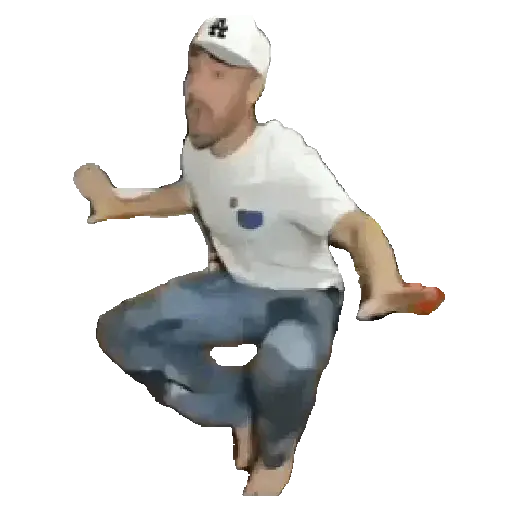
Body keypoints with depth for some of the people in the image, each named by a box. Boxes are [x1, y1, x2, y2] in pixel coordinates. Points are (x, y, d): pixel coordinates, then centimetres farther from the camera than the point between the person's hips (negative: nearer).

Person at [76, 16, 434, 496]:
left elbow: (357, 226, -40)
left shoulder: (285, 161, -31)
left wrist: (384, 287, -62)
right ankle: (239, 407, 8)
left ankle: (275, 452, -2)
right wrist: (121, 206, 12)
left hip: (303, 296, -6)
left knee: (284, 369, -41)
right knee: (119, 332, -6)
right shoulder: (195, 147, -8)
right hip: (237, 287, 7)